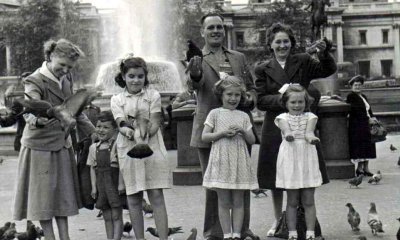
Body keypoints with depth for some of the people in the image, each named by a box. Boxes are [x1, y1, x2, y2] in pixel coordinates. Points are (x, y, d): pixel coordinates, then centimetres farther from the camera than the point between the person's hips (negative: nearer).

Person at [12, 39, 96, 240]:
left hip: (63, 145, 7)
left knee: (63, 192, 11)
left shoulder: (67, 78, 4)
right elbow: (30, 111, -35)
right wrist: (37, 119, -56)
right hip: (40, 146, -7)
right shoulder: (35, 82, -18)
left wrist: (92, 132, 13)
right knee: (43, 194, 0)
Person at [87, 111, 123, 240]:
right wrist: (94, 186, 3)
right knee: (107, 217, 10)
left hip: (115, 182, -5)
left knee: (116, 216, -2)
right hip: (101, 184, 5)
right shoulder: (94, 147, 9)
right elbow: (92, 168, 10)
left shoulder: (117, 145, -6)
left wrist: (121, 184, -15)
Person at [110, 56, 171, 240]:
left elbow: (155, 123, -3)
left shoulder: (153, 95, 6)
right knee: (133, 198, 5)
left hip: (152, 147, -1)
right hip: (128, 150, 1)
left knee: (156, 195, -6)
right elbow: (121, 124, -5)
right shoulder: (117, 99, 8)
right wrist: (128, 131, -29)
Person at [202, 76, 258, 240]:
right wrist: (222, 133, -12)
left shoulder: (243, 116, 11)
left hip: (239, 163, 2)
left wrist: (243, 131, -8)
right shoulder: (215, 113, 4)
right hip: (221, 162, -2)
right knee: (223, 202, 1)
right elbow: (204, 137, 0)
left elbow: (252, 140, 11)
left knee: (238, 202, 4)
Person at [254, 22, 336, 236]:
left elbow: (328, 70, -6)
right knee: (275, 178, 8)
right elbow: (260, 100, -2)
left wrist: (324, 53, -24)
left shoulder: (303, 62, 7)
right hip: (275, 128, 0)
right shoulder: (263, 70, 5)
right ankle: (278, 220, 23)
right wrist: (281, 100, -18)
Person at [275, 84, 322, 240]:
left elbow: (309, 131, -13)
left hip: (307, 158, 1)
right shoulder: (283, 117, 5)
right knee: (292, 201, 6)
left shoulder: (310, 116, 7)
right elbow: (285, 128, -17)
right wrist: (288, 135, -42)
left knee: (308, 201, 3)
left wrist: (310, 137, -37)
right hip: (290, 159, -1)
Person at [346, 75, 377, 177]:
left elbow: (368, 109, 19)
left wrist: (372, 118, 0)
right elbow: (356, 112, -16)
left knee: (367, 147, 8)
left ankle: (365, 168, 13)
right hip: (356, 125, -8)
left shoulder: (363, 97, 18)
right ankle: (359, 168, -3)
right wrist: (368, 120, -18)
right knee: (360, 147, -8)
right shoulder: (351, 96, -8)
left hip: (366, 126, 8)